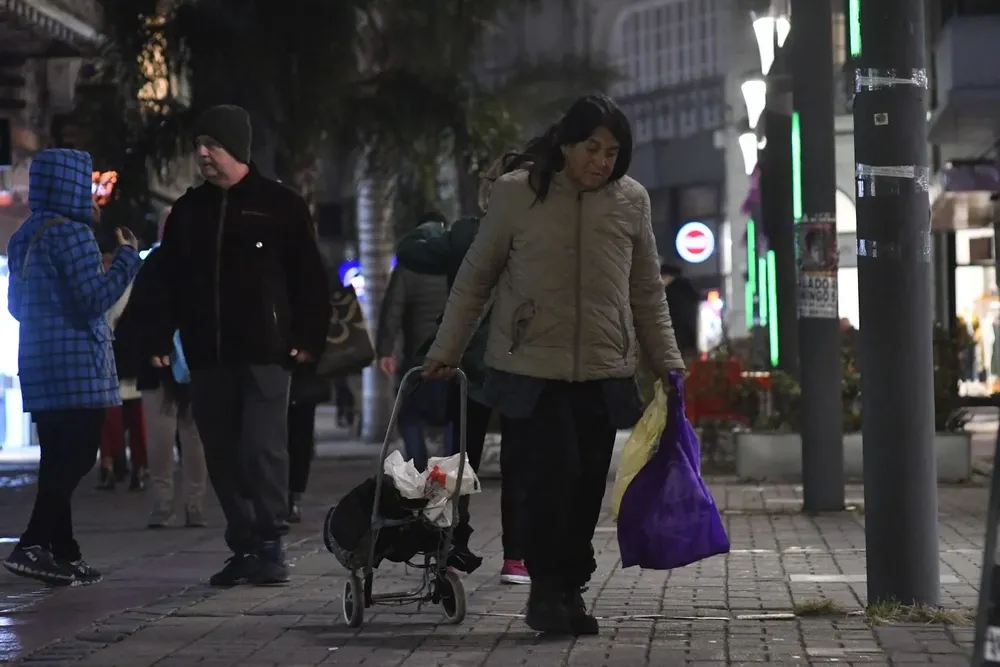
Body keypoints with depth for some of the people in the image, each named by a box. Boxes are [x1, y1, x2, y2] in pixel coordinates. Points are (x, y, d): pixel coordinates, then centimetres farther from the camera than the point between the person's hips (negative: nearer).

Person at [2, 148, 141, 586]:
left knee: (58, 460, 11)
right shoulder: (72, 234, -12)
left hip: (38, 366, 9)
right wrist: (127, 259, -6)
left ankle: (62, 553, 11)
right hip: (77, 367, -9)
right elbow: (94, 300, -17)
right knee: (76, 457, -8)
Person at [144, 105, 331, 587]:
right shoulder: (188, 210, 13)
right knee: (222, 455, 6)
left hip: (264, 352, -5)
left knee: (263, 449, -10)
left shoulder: (280, 204, 1)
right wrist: (160, 339, 7)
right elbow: (168, 282, 16)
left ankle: (270, 546, -3)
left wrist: (309, 338, -7)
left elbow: (309, 277, 0)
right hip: (208, 354, 5)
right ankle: (243, 547, 13)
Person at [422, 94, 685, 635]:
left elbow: (647, 294, 13)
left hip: (603, 374, 3)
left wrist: (667, 363, 7)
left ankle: (569, 592, 20)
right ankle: (546, 588, 2)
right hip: (531, 371, -3)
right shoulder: (516, 191, -4)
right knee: (553, 473, -15)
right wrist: (445, 352, 5)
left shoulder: (631, 200, 3)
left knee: (587, 489, 3)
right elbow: (475, 278, 4)